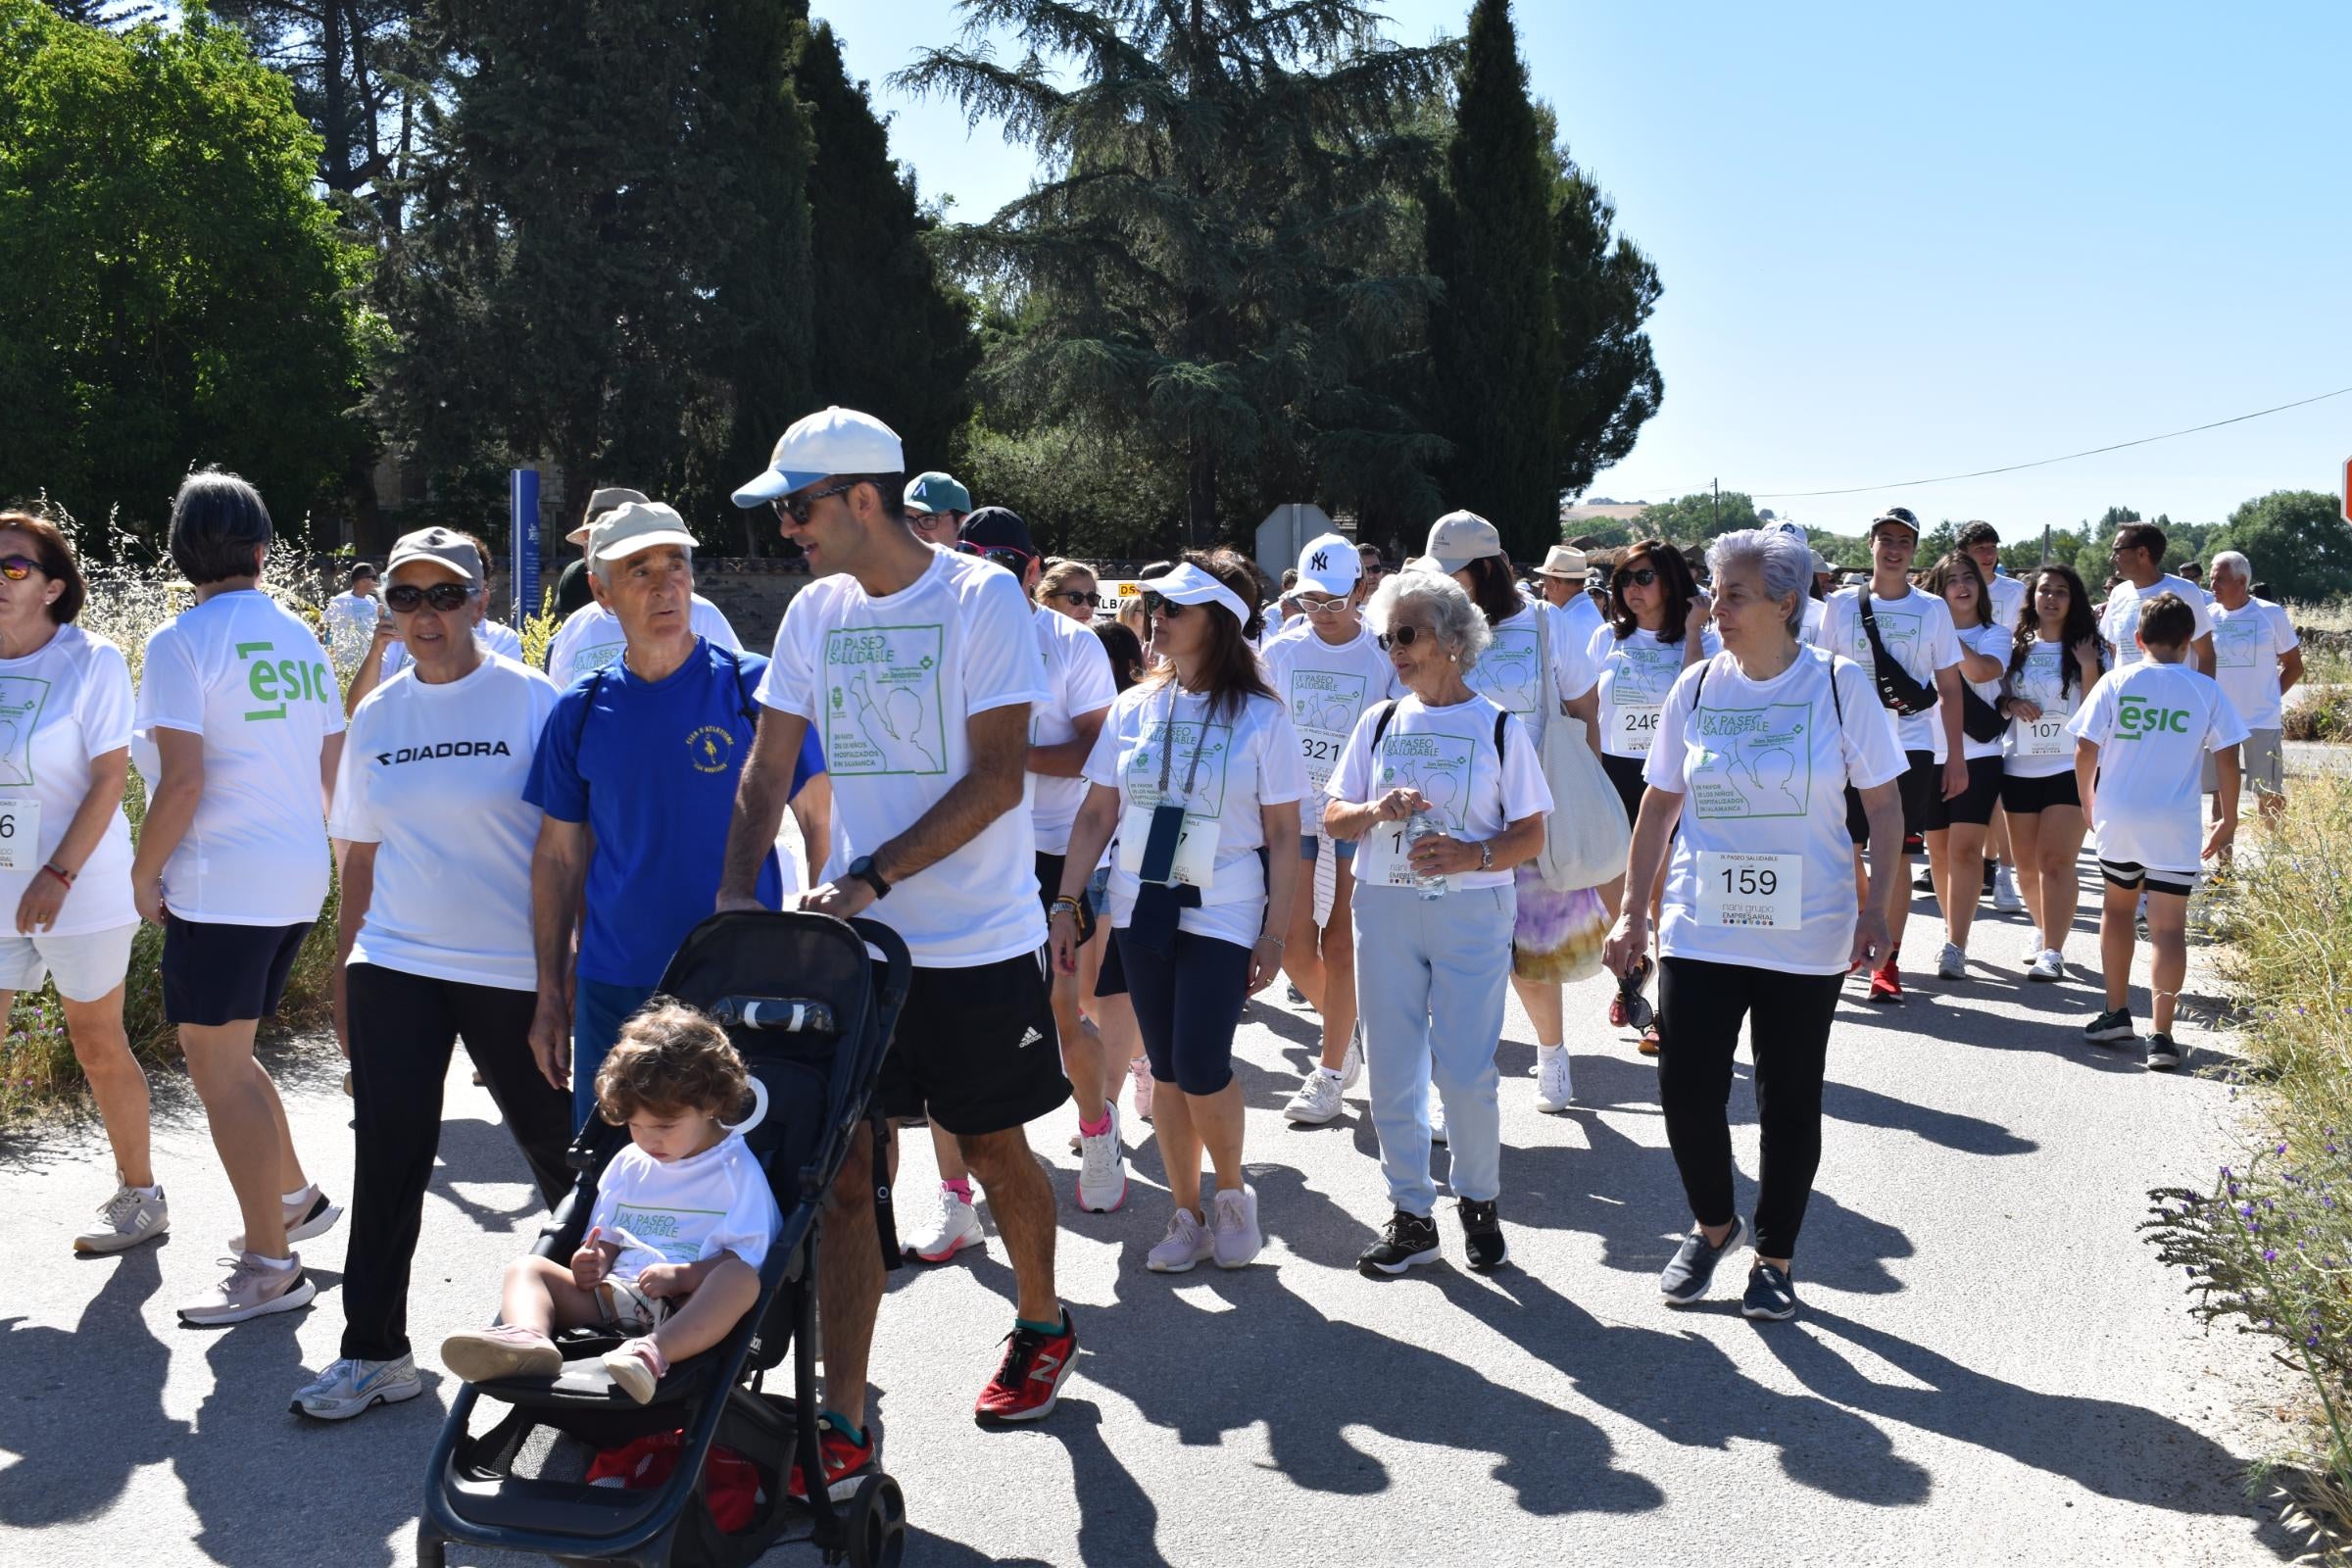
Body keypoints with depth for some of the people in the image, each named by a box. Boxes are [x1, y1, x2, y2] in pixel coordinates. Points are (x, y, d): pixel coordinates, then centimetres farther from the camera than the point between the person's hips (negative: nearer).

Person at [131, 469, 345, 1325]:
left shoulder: (180, 643, -10)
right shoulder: (301, 638, 10)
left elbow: (183, 780, -17)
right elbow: (333, 769, 13)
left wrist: (144, 871, -5)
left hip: (221, 885, -7)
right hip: (298, 878, 8)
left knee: (217, 1068, -1)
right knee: (223, 1054, 22)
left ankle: (271, 1265, 3)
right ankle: (294, 1197, 31)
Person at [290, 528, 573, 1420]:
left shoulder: (530, 701, -5)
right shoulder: (377, 718, 9)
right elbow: (360, 857, 14)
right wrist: (343, 976, 13)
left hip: (511, 969, -3)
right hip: (395, 966, 4)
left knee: (553, 1143, 8)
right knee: (387, 1157, 0)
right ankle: (375, 1353, 10)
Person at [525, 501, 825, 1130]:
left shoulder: (755, 687, -5)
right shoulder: (580, 711, 4)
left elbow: (823, 823, -2)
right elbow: (559, 856, 10)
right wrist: (550, 993, 8)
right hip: (613, 988, 3)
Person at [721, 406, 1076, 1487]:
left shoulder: (982, 598, -10)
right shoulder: (815, 612, 7)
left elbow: (997, 778, -16)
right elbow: (770, 765, 11)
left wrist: (868, 879, -21)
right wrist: (737, 889, -4)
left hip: (979, 945, -4)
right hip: (854, 945, 4)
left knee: (993, 1153, 11)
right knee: (843, 1172, -1)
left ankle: (1042, 1326, 38)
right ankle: (843, 1427, 6)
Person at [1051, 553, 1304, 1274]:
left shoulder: (1261, 716, -6)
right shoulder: (1134, 708, 4)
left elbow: (1284, 835, -5)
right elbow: (1096, 815, 7)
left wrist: (1275, 933, -9)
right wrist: (1066, 904, 3)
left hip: (1223, 913, -4)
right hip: (1141, 909, 4)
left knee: (1201, 1064, -11)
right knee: (1166, 1067, 8)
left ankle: (1233, 1193, 16)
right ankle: (1187, 1215, 21)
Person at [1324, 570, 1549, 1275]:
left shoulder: (1498, 727, -1)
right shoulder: (1379, 723, 8)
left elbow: (1531, 834, -1)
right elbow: (1333, 818, 9)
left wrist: (1473, 856, -20)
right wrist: (1376, 810, -13)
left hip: (1473, 912, -3)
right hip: (1385, 908, 3)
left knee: (1466, 1072, -1)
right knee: (1393, 1071, 6)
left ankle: (1478, 1202, 22)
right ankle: (1411, 1215, 19)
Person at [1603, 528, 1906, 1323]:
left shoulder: (1840, 684, -5)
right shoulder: (1696, 686, 2)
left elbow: (1884, 805, 0)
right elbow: (1659, 805, 8)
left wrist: (1875, 905, -9)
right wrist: (1633, 911, 6)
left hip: (1804, 939, -2)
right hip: (1699, 930, 2)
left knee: (1789, 1104, 8)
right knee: (1687, 1093, -1)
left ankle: (1774, 1255, 26)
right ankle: (1713, 1223, 27)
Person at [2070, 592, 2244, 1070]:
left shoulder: (2116, 681, -1)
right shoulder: (2205, 690, -1)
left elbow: (2085, 752, -2)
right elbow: (2227, 759, 0)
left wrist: (2089, 806, 12)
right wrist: (2227, 820, 11)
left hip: (2117, 818, 1)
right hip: (2176, 828, -1)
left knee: (2117, 907, 21)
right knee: (2169, 927, -1)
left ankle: (2117, 1013, 25)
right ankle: (2161, 1035, -7)